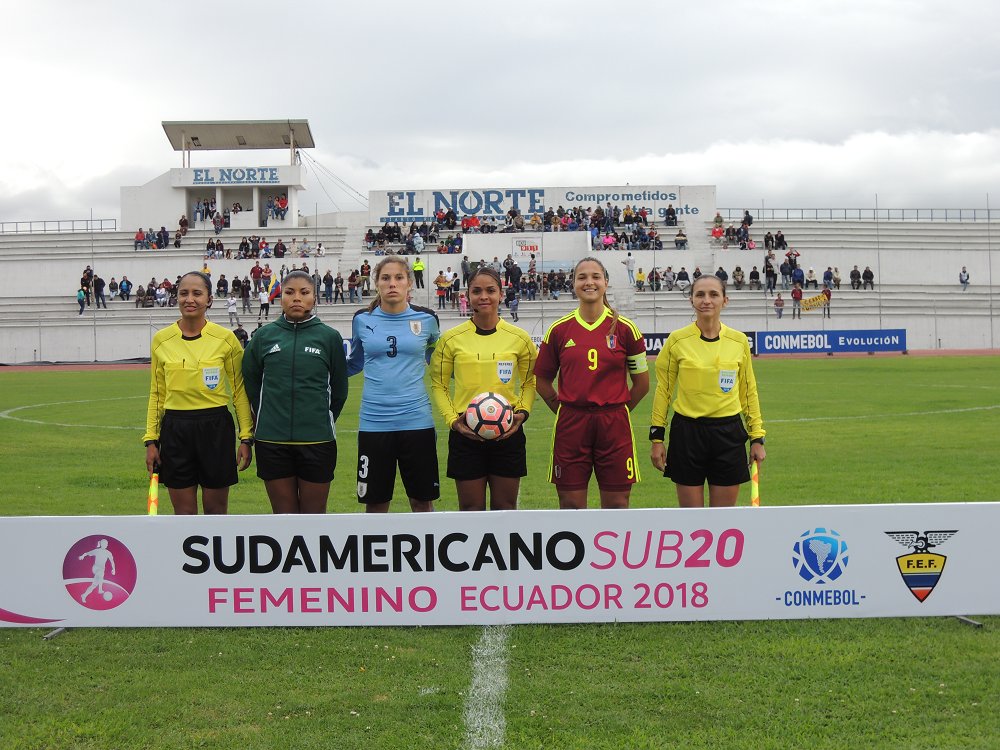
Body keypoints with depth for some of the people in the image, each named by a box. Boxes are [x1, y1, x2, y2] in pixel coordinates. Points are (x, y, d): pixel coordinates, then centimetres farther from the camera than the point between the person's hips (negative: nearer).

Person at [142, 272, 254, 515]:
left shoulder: (225, 338, -3)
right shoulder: (161, 340, 3)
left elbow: (240, 391, 2)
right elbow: (156, 394, 9)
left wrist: (246, 437, -2)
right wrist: (151, 439, 5)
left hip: (216, 428, -1)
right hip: (175, 429, 2)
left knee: (216, 509, 6)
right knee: (183, 512, 5)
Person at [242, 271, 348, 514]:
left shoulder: (330, 337, 0)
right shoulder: (264, 336, 4)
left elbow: (339, 390, 8)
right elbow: (250, 382, 14)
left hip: (317, 440, -1)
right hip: (272, 440, 1)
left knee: (314, 516, 7)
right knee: (283, 515, 9)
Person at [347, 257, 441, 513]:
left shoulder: (425, 318, 1)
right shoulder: (362, 319, 3)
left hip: (416, 421, -1)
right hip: (374, 422, 1)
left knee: (423, 502, 6)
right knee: (375, 505, 7)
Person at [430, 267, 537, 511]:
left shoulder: (519, 338, 1)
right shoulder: (451, 339, -1)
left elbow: (530, 382, 11)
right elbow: (438, 384, 5)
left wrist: (522, 413, -6)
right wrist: (452, 419, -8)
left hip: (508, 433, 1)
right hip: (466, 434, -1)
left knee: (505, 508, 8)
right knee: (471, 509, 5)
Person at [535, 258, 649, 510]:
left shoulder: (625, 328, 2)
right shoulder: (559, 330, 4)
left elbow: (642, 383, 9)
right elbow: (542, 380, 12)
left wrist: (614, 411, 6)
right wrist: (564, 410, 5)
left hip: (614, 427, -1)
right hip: (571, 427, 1)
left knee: (616, 505, 3)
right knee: (571, 505, 3)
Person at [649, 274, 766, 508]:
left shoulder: (739, 340, 3)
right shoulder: (677, 340, -2)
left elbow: (749, 391, 11)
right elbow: (663, 389, 4)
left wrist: (757, 437, 8)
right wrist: (657, 437, 1)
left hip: (728, 433, 2)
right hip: (687, 433, -2)